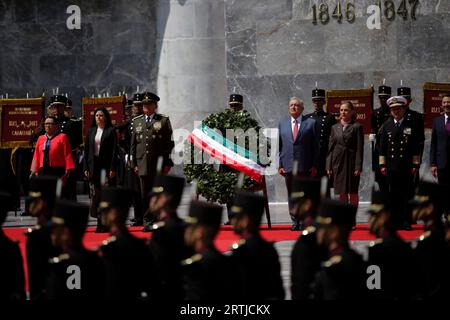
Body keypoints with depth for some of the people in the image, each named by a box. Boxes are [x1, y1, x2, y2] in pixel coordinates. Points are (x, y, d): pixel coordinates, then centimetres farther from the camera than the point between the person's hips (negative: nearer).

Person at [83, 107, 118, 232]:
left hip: (106, 166, -4)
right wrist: (86, 168, 4)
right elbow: (86, 150, 12)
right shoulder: (91, 131, 12)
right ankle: (99, 221, 6)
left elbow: (114, 151, -4)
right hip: (93, 167, 4)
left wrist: (113, 169, -11)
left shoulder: (111, 131, 0)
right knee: (95, 194, 2)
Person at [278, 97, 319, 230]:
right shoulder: (282, 124, 13)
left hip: (305, 167, -3)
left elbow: (316, 146, 2)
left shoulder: (310, 123, 3)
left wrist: (314, 165, -5)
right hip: (288, 166, 3)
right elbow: (280, 146, 12)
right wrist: (280, 165, 3)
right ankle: (295, 222, 13)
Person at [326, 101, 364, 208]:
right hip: (338, 163, 4)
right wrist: (329, 166, 3)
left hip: (351, 163, -4)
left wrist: (358, 167, -13)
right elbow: (331, 148, 10)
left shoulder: (356, 127, -2)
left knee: (353, 193, -1)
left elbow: (359, 149, -6)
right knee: (342, 194, 6)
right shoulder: (335, 128, 10)